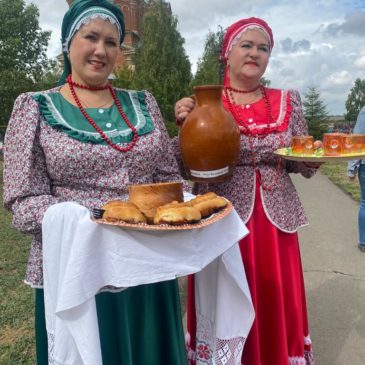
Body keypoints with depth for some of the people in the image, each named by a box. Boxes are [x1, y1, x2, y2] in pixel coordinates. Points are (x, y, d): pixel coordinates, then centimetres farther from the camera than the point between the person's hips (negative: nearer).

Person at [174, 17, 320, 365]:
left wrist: (312, 158, -9)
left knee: (277, 305, 12)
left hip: (276, 220, 3)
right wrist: (184, 125, -17)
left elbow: (302, 165, 13)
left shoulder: (287, 100, 6)